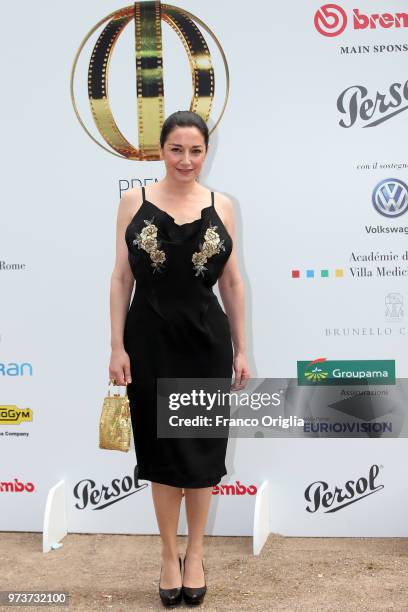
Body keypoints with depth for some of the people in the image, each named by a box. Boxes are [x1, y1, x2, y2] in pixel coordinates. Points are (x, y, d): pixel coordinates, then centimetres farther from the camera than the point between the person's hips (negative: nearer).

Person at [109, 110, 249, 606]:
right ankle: (169, 554, 26)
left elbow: (232, 281, 6)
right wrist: (117, 346, -6)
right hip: (151, 339, -1)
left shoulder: (221, 206, 2)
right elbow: (121, 277, -1)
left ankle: (195, 553, 28)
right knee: (161, 445, 9)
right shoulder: (134, 201, 0)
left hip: (206, 339, 1)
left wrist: (241, 348, 4)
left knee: (202, 446, 10)